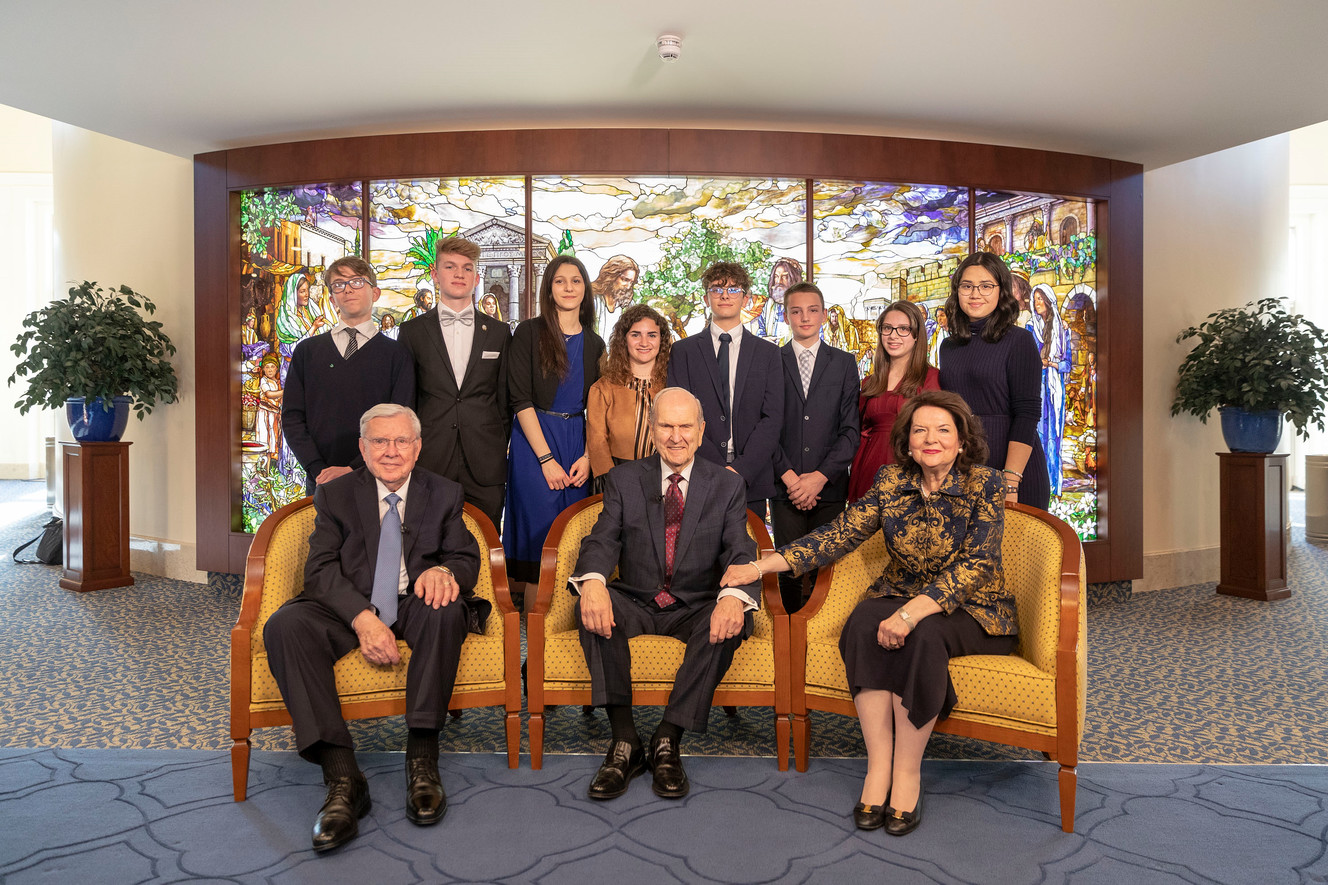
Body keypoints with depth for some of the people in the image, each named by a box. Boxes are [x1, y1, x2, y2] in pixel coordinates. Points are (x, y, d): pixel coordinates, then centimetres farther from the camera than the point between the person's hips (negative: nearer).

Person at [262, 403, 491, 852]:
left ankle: (422, 758, -26)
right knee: (284, 626, -28)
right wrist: (362, 617, -25)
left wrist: (444, 570, -23)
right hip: (349, 609, 1)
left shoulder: (444, 494, 9)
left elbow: (467, 558, 4)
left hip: (415, 607, 0)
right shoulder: (335, 494, 6)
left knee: (447, 609, -35)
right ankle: (342, 777, -33)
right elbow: (321, 569, -5)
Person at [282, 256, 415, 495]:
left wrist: (354, 470, -16)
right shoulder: (307, 351, 11)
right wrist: (318, 470, -10)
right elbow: (292, 417, 5)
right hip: (319, 482, 2)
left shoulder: (396, 354, 3)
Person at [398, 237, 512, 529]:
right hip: (429, 465, 0)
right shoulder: (412, 331, 8)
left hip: (485, 469, 1)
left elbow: (505, 398, 11)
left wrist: (500, 451, 7)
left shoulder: (499, 332, 10)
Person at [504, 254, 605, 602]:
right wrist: (546, 458, -14)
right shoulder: (530, 332, -3)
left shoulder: (594, 344, 10)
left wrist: (587, 456, -5)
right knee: (539, 527, -5)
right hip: (534, 439, -4)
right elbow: (520, 399, -9)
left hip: (578, 440, 4)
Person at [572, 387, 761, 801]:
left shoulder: (727, 485, 4)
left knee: (732, 618, -32)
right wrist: (592, 582, -32)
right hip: (635, 604, 1)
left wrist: (735, 596, -32)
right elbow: (602, 541, -7)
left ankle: (667, 740, -23)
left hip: (696, 609, 0)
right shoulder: (623, 479, 5)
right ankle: (624, 740, -24)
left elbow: (741, 554, -7)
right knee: (593, 604, -30)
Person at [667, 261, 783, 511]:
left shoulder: (768, 352, 9)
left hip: (752, 482, 1)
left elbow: (773, 418, 1)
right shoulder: (683, 350, 7)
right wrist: (719, 469, -12)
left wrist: (741, 470, -12)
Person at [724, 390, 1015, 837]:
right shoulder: (890, 482, 1)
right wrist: (761, 565, -14)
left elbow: (975, 564, -20)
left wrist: (912, 612, -34)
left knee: (922, 633, -35)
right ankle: (878, 766, -25)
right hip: (900, 595, 3)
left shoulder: (985, 485, -9)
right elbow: (840, 534, -4)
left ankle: (907, 772, -23)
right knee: (863, 624, -29)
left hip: (970, 610, -3)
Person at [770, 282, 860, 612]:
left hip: (829, 486, 0)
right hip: (784, 486, 0)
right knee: (788, 569, 0)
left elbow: (851, 428, 3)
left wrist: (820, 476, -8)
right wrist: (788, 476, -8)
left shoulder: (844, 363, 9)